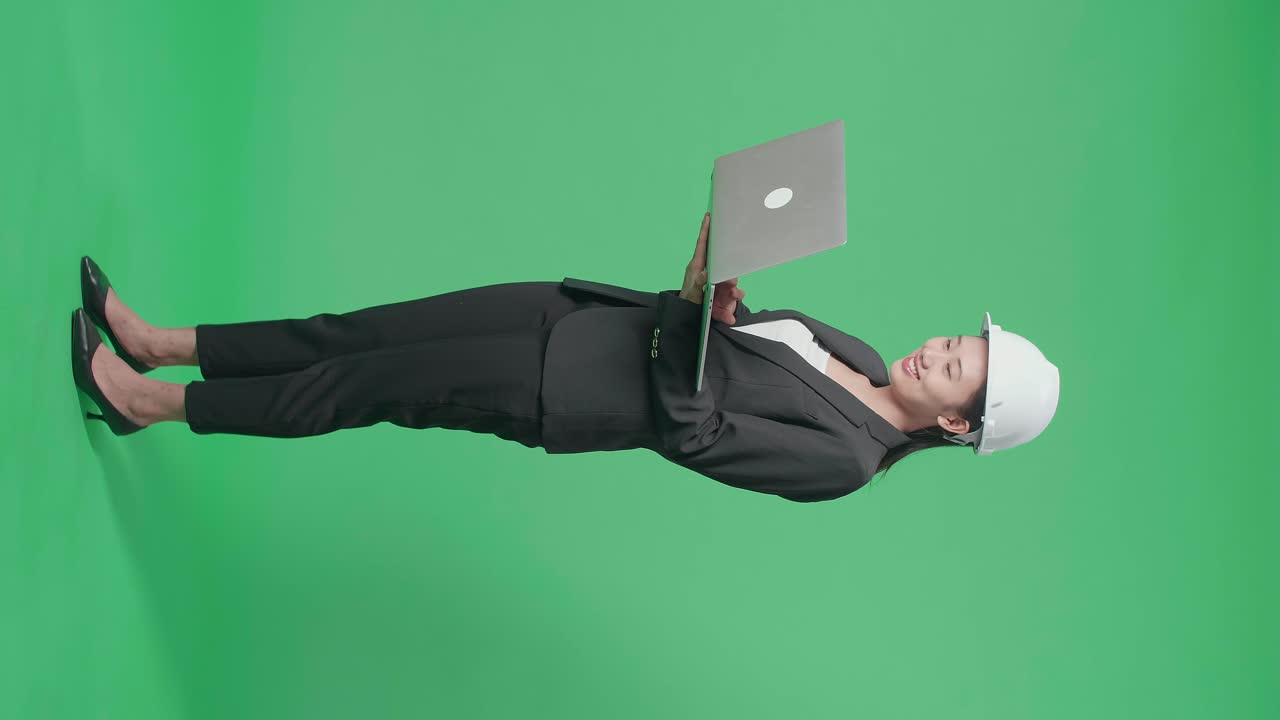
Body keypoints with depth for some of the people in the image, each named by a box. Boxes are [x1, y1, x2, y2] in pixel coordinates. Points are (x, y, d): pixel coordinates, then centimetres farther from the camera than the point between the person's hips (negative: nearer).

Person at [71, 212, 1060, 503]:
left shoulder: (842, 462, -17)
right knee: (359, 331, 4)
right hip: (577, 310, 7)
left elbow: (693, 430, -22)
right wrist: (716, 293, -6)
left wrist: (698, 305, -28)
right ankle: (157, 342, 16)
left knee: (366, 383, -4)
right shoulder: (861, 354, 6)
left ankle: (150, 401, 13)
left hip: (563, 396, -7)